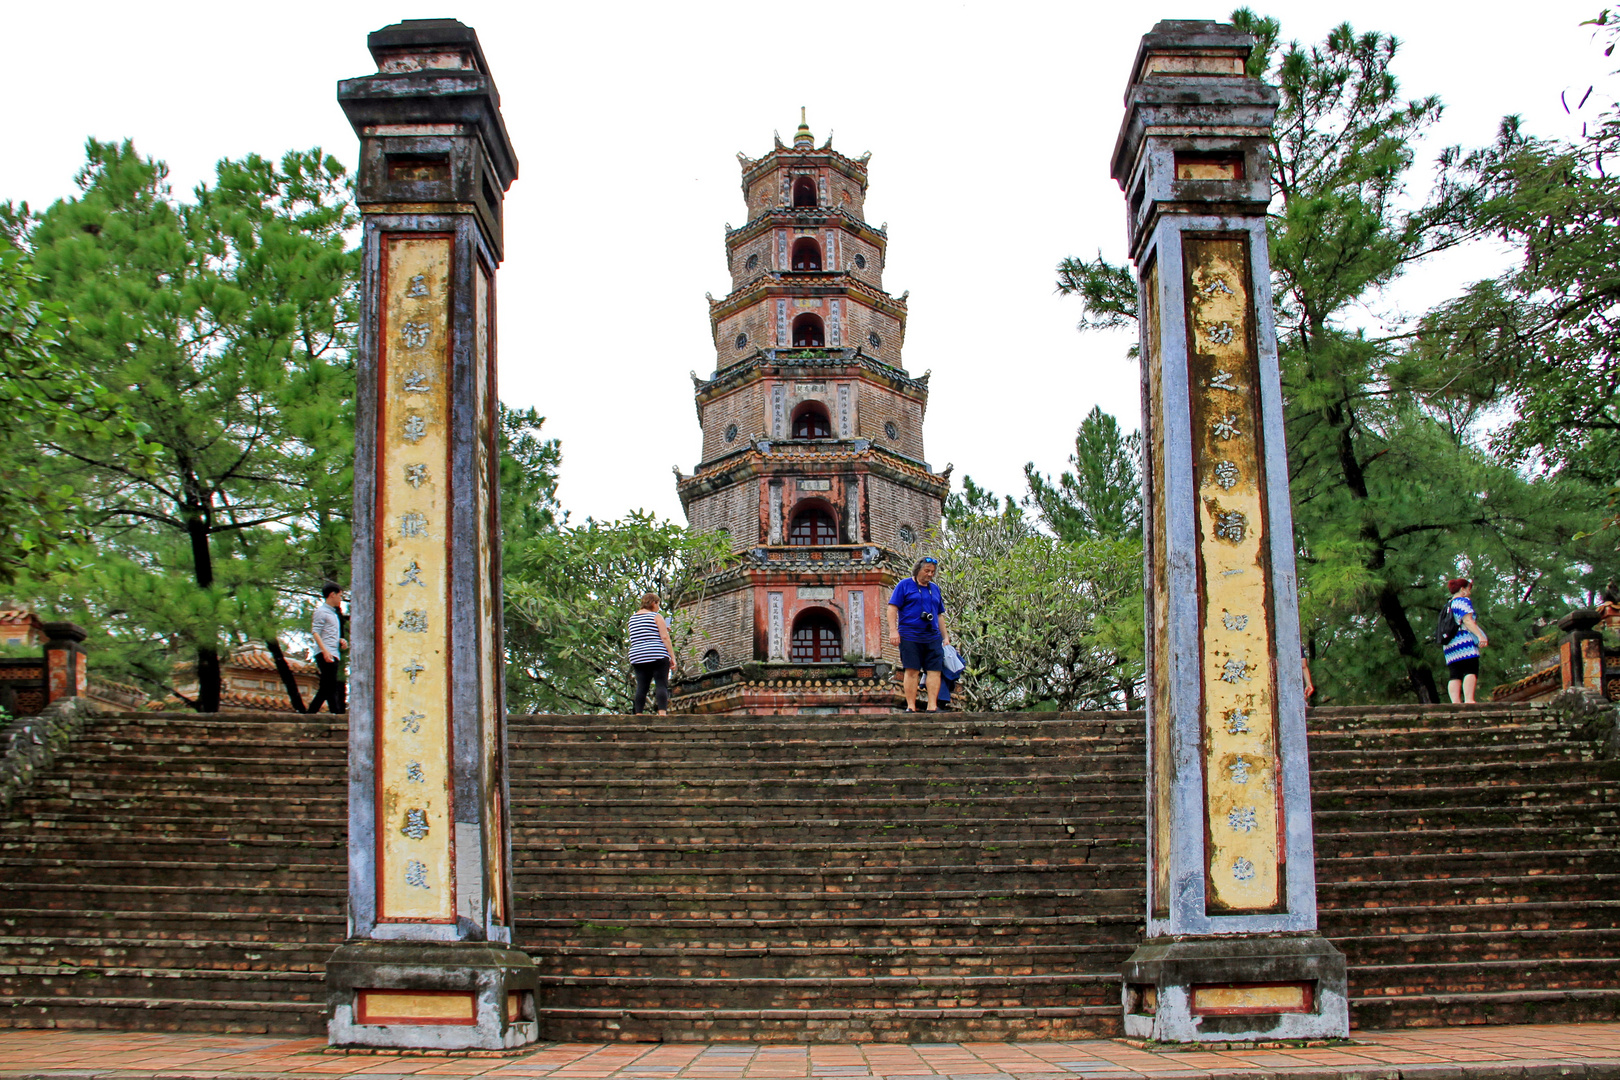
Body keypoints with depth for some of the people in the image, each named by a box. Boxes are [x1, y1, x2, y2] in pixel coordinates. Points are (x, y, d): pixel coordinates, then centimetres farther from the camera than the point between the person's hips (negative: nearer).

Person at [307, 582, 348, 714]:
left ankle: (310, 712, 13)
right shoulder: (321, 611, -5)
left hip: (334, 655, 9)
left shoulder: (333, 613, 24)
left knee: (326, 687, 9)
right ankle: (337, 713, -14)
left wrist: (341, 640, 11)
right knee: (330, 686, -11)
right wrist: (325, 651, -24)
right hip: (325, 654, -9)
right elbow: (315, 632, -14)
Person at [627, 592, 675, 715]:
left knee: (641, 686, 2)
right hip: (658, 656, -6)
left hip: (637, 658, 6)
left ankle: (638, 713, -5)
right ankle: (662, 711, -19)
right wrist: (672, 657, -7)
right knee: (662, 685, -7)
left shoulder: (632, 618, 18)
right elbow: (665, 637, -8)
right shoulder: (656, 617, 0)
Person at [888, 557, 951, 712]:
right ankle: (911, 707, -5)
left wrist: (946, 636, 17)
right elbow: (892, 608, -3)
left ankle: (932, 706, -3)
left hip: (933, 637, 5)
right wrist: (893, 630, -13)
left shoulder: (935, 588, 20)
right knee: (912, 671, -6)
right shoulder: (905, 585, 4)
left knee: (935, 670, -3)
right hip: (910, 636, -5)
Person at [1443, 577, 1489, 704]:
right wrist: (1480, 636, -20)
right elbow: (1467, 621, -13)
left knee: (1455, 675, 1)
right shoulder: (1463, 601, -1)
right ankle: (1468, 699, -27)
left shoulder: (1448, 604, 25)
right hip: (1464, 642, -8)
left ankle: (1455, 701, -8)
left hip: (1449, 645, 8)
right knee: (1471, 671, -14)